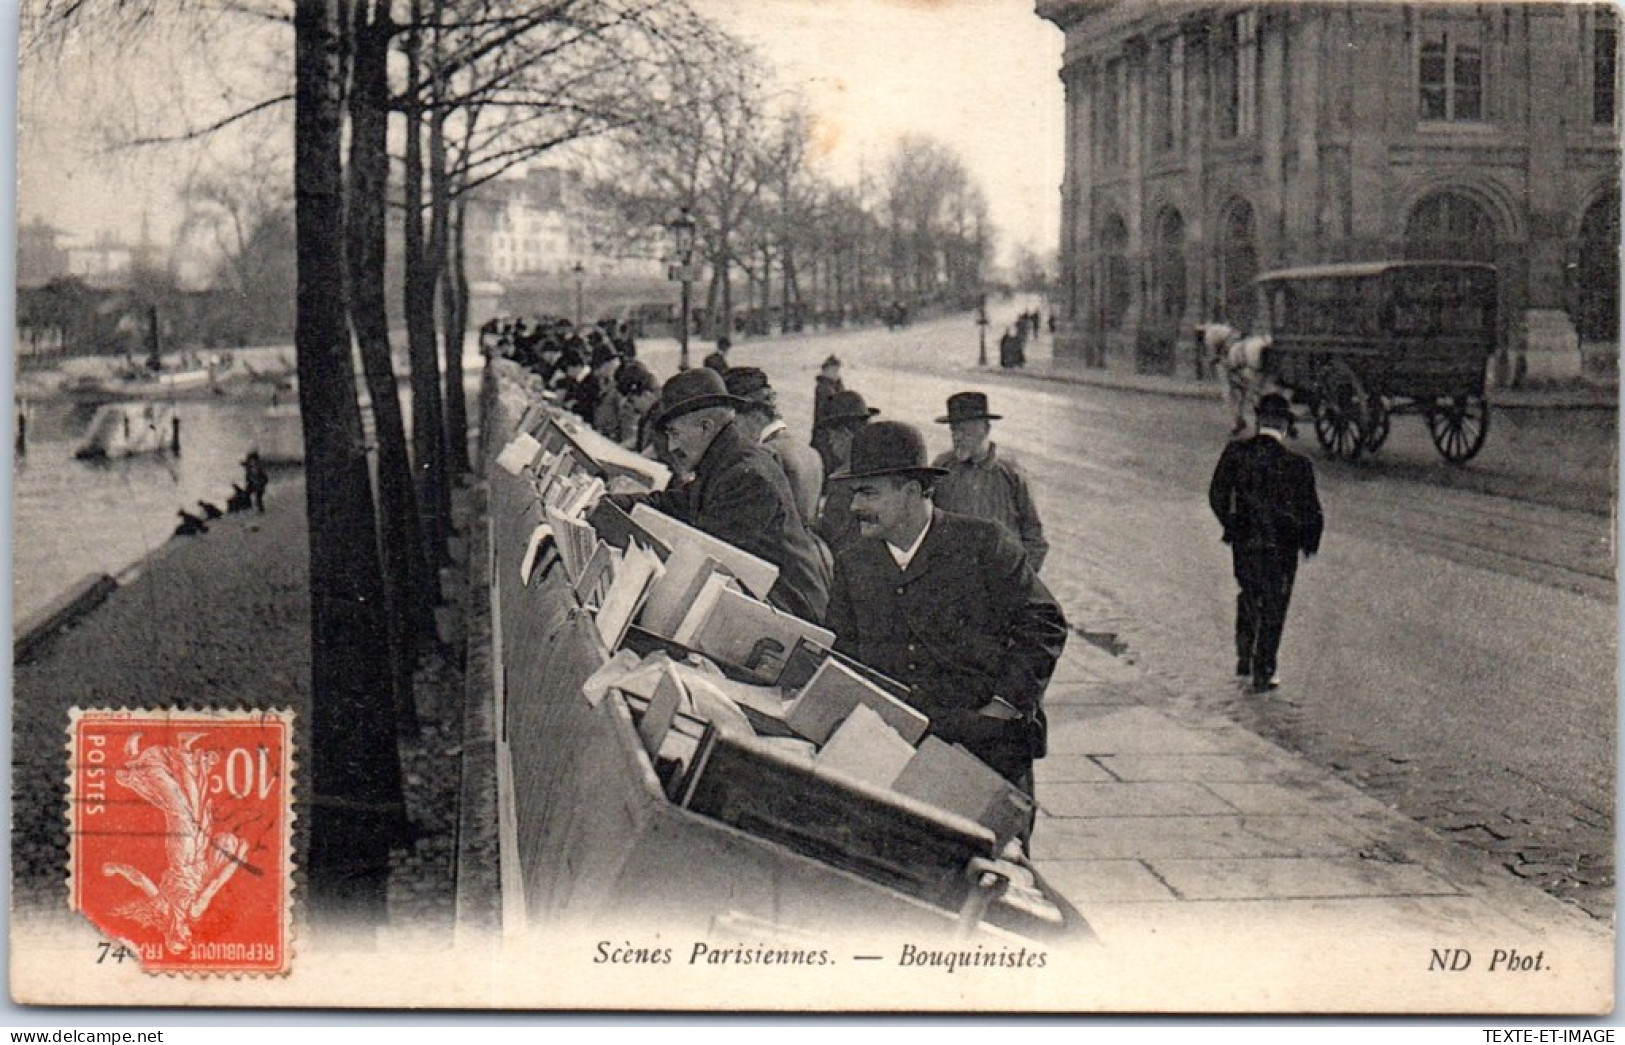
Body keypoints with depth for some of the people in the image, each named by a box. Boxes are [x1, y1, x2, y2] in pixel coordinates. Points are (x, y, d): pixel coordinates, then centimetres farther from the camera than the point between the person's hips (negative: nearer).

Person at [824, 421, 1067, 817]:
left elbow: (1044, 623, -1)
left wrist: (1007, 701, -7)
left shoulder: (984, 543, -2)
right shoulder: (851, 563, 11)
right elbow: (840, 651, 16)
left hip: (990, 743, -2)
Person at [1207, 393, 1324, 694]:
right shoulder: (1297, 465, -18)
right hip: (1280, 546, -3)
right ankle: (1263, 674, 16)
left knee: (1248, 598, 26)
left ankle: (1244, 658, 29)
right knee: (1273, 607, 12)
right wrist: (1310, 545, 6)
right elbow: (1311, 513, -12)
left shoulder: (1234, 452, -10)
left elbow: (1217, 496, -1)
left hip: (1243, 542, 3)